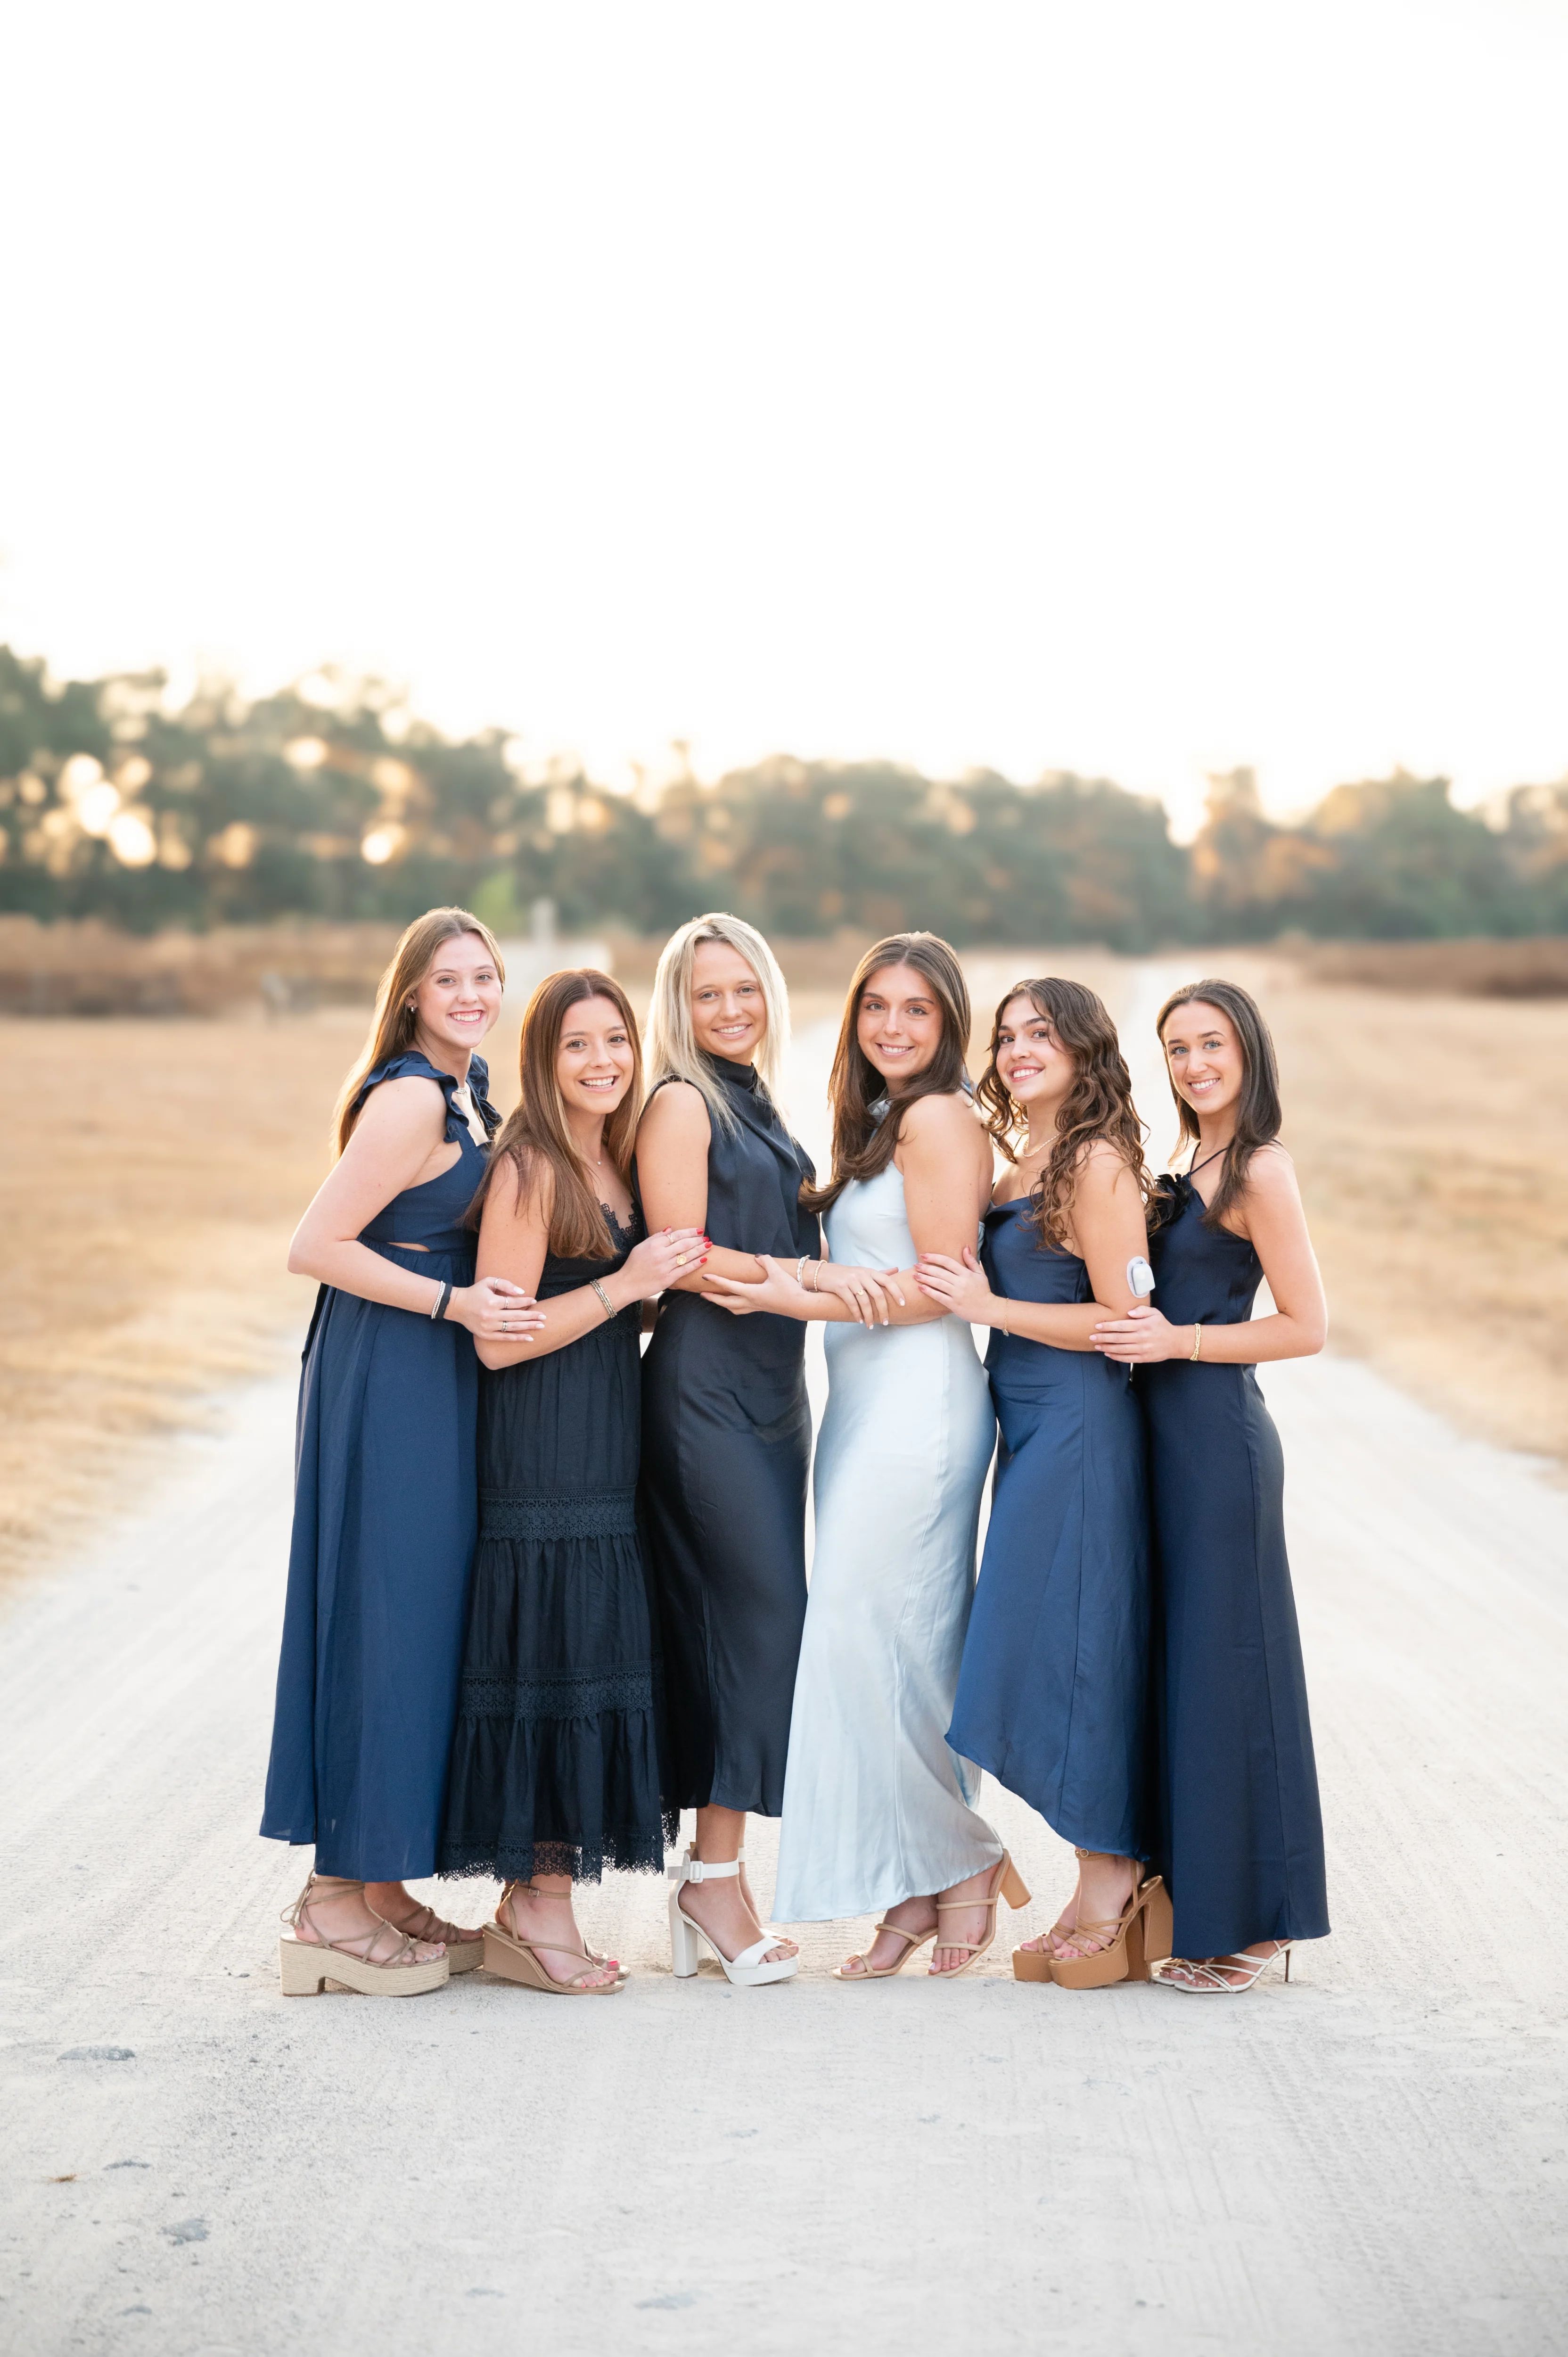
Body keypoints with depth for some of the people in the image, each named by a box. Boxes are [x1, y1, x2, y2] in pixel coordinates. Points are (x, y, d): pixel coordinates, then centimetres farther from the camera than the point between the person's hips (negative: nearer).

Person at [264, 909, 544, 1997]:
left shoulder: (468, 1090, 14)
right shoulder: (410, 1098, -16)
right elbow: (317, 1245, -19)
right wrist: (455, 1303, -22)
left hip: (436, 1377, 10)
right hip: (385, 1376, -10)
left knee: (424, 1613, 11)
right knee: (384, 1619, -5)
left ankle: (381, 1889, 19)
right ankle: (338, 1901, 3)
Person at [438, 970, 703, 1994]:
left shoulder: (618, 1160, 14)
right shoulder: (530, 1169, -11)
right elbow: (498, 1339, -15)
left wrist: (671, 1288, 6)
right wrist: (626, 1285, -17)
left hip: (612, 1442, 8)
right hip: (544, 1457, -8)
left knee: (596, 1657, 8)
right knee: (555, 1656, -5)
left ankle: (543, 1908, 15)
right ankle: (536, 1910, 4)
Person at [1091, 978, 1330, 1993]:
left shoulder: (1261, 1170, -11)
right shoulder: (1198, 1167, 15)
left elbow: (1307, 1326, -14)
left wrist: (1177, 1342, -17)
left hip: (1220, 1440, -9)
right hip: (1174, 1437, 9)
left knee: (1225, 1666, -4)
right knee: (1180, 1663, 12)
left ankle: (1255, 1924, 5)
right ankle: (1200, 1902, 20)